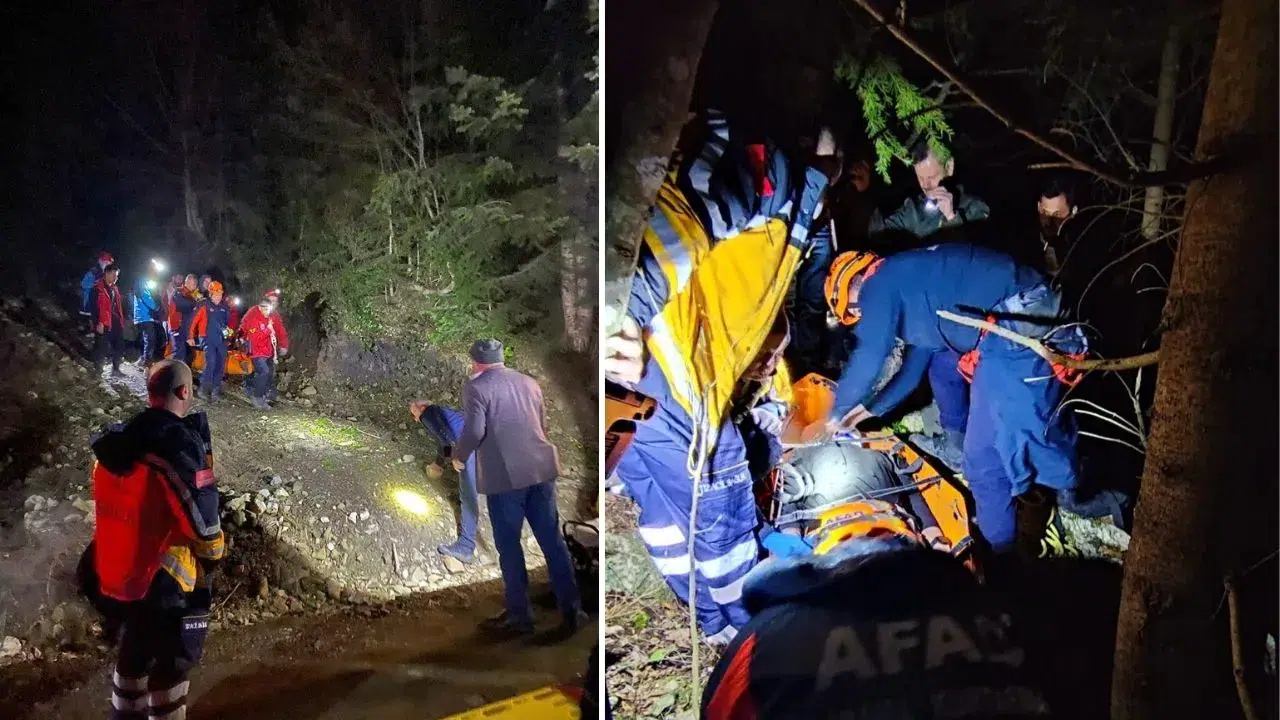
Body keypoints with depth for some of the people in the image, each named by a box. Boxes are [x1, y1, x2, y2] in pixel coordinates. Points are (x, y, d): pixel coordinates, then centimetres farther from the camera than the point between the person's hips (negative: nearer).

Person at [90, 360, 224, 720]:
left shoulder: (115, 440, 2)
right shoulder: (182, 446, -21)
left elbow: (108, 504, 12)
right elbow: (204, 524, -19)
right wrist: (216, 550, 0)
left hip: (120, 572, 8)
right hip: (167, 579, -7)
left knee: (135, 648, 25)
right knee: (175, 659, 8)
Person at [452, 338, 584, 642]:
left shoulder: (475, 386, -3)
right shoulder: (528, 381, 16)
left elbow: (474, 431, -14)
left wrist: (459, 457, 4)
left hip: (504, 475, -5)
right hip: (540, 468, 5)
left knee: (508, 545, 6)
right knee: (552, 540, 8)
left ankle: (519, 617, 12)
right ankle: (571, 610, 10)